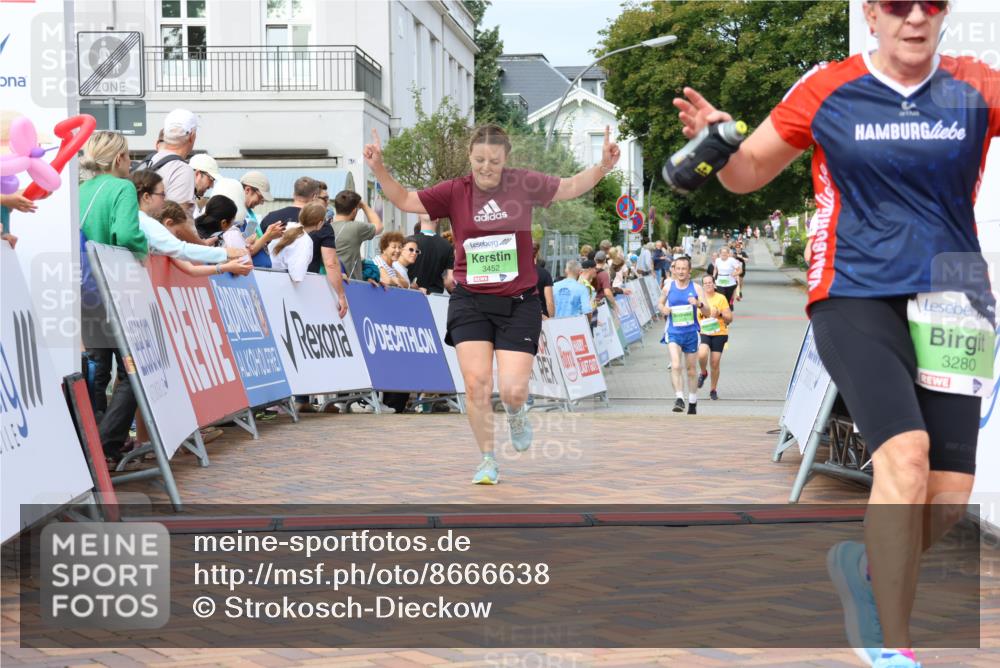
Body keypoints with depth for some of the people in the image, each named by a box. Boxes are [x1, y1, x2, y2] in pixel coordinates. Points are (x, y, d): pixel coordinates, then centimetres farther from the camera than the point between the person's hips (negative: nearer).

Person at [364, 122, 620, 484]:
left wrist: (602, 167, -5)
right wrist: (379, 169, -9)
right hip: (470, 302, 1)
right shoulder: (454, 192, -1)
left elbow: (569, 188, 9)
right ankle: (487, 460, 10)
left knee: (513, 391, -9)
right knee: (476, 384, -11)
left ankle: (516, 414, 30)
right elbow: (406, 200, 5)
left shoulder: (524, 184, -2)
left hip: (518, 303, -1)